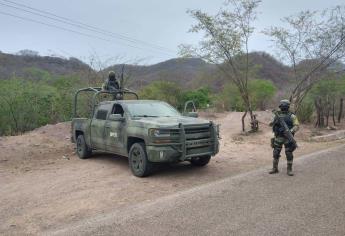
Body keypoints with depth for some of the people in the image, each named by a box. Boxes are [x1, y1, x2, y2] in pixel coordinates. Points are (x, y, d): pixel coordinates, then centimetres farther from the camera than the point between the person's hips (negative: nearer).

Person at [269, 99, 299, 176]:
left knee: (289, 154, 0)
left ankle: (289, 170, 12)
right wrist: (274, 121, -15)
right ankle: (275, 169, 18)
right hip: (278, 138, 3)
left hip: (288, 138, -3)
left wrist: (291, 130, -26)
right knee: (276, 153, 6)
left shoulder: (292, 116, -3)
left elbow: (297, 126, -8)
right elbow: (270, 124, 7)